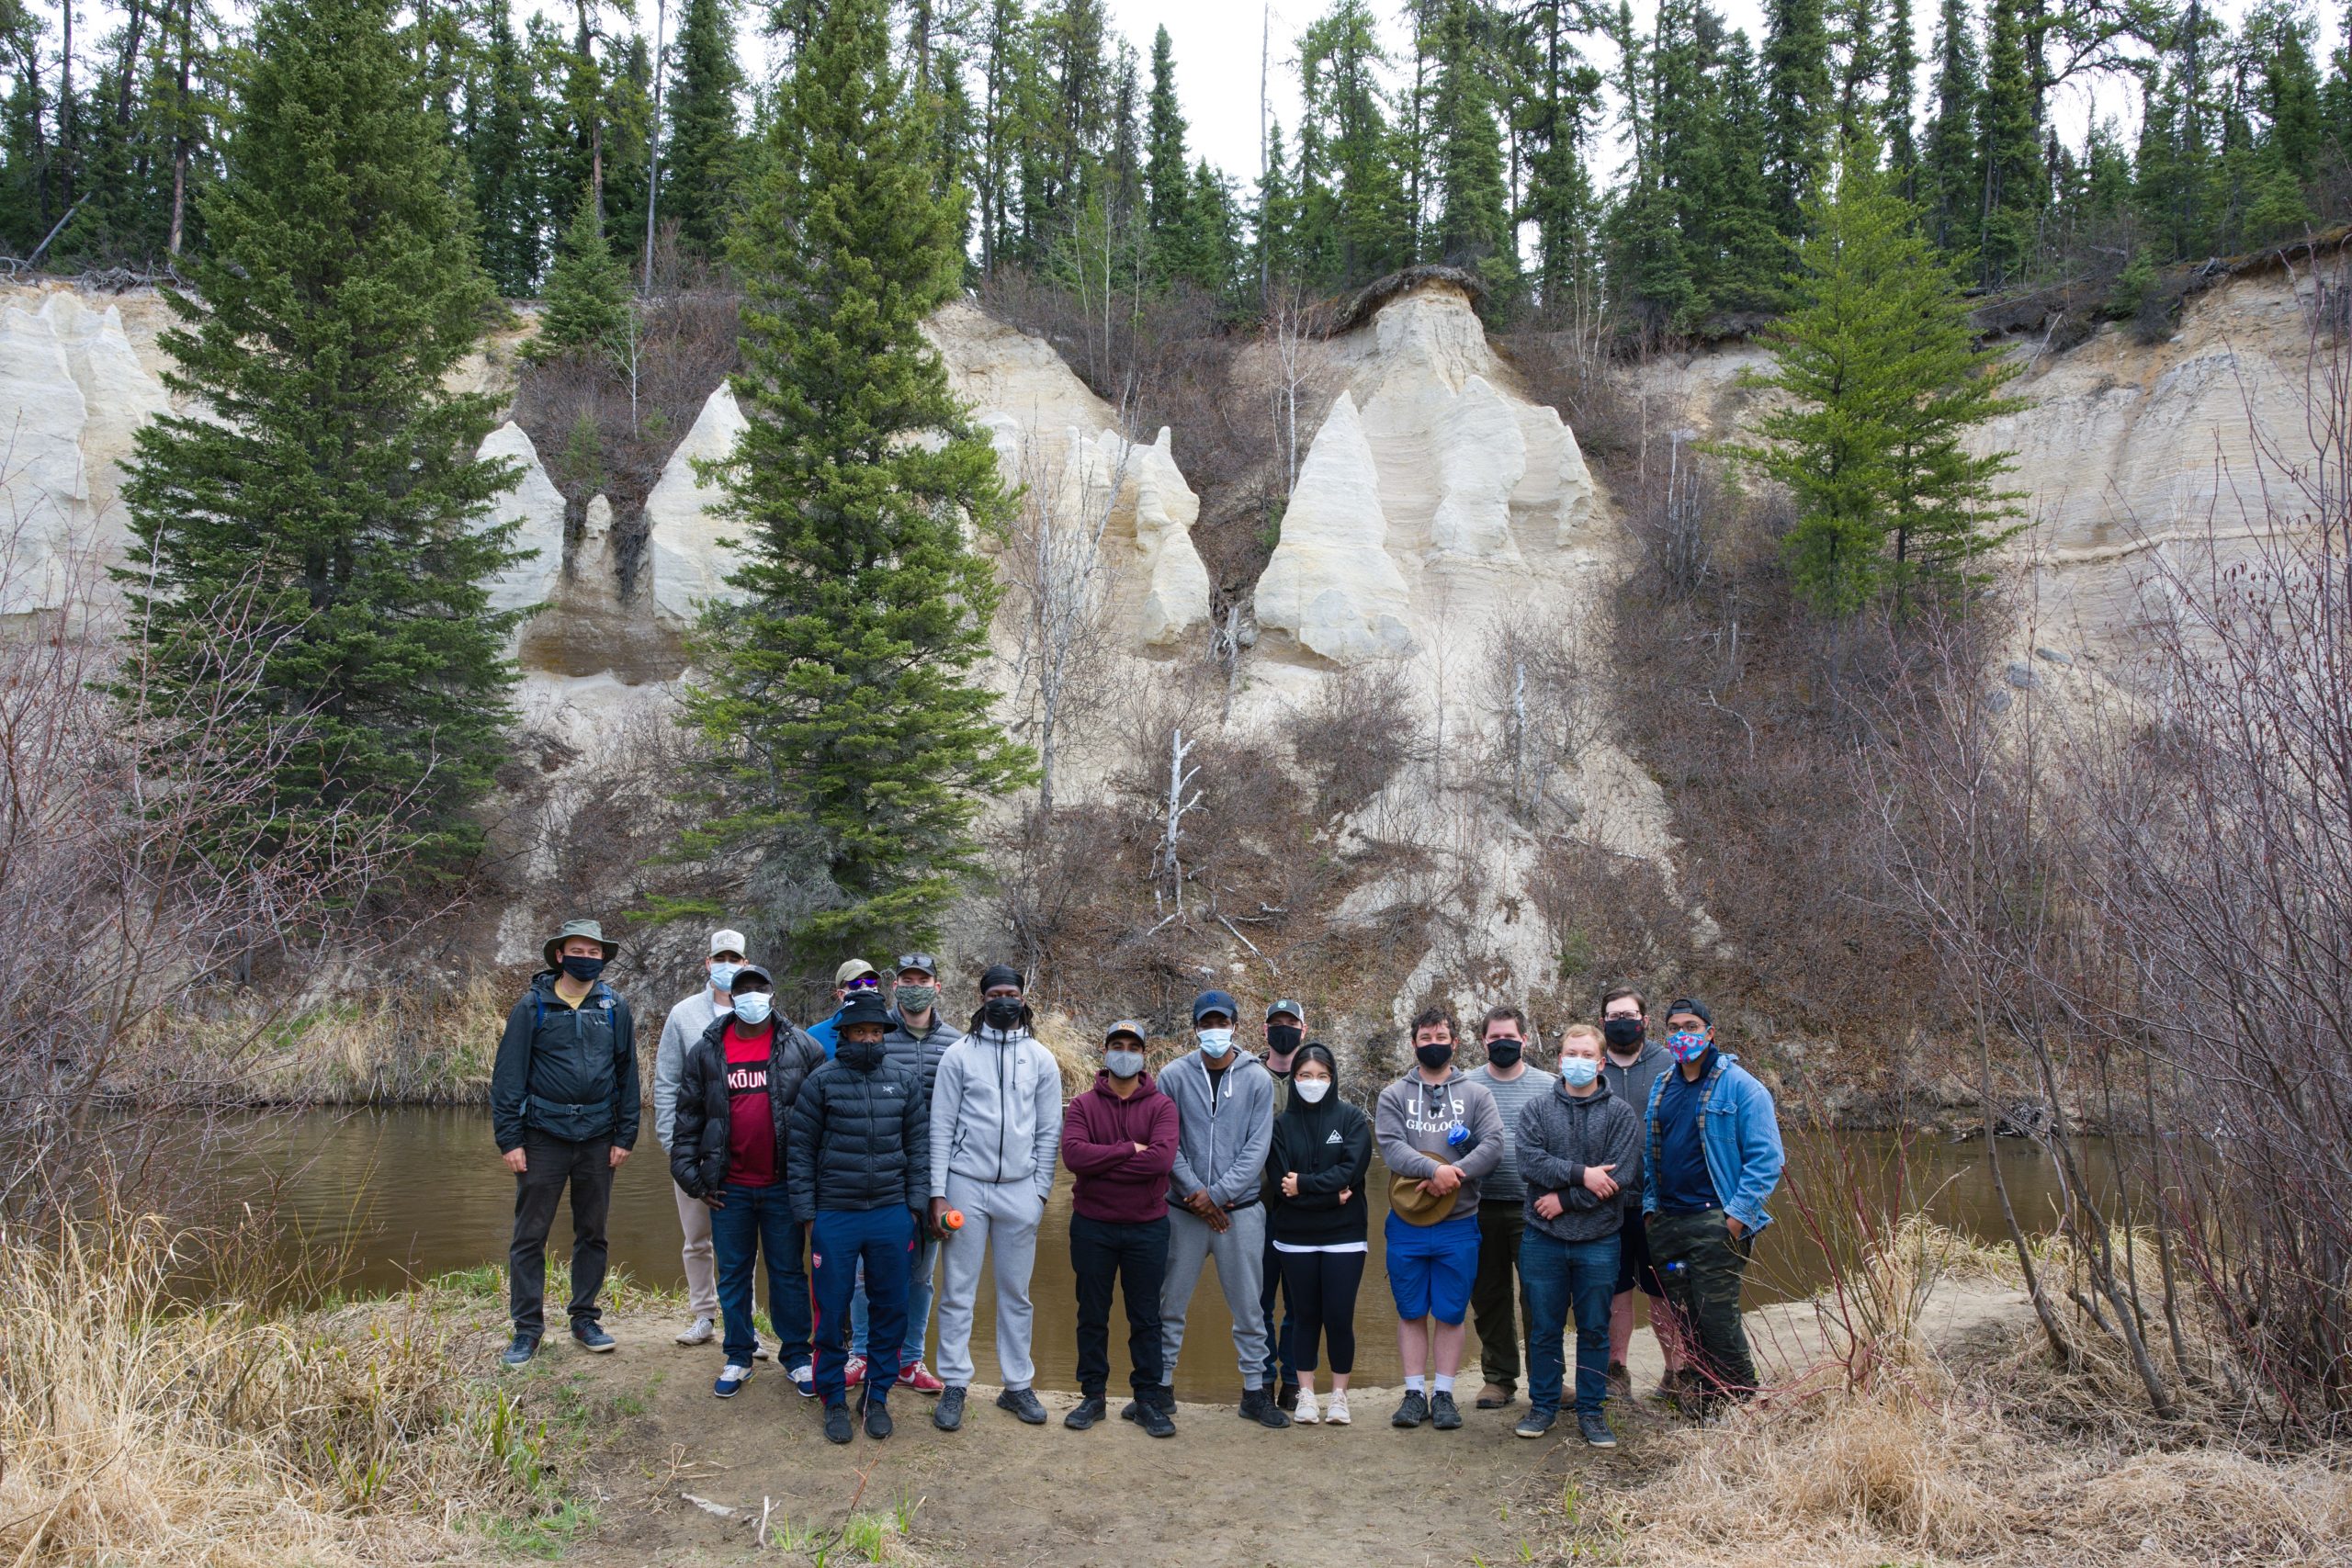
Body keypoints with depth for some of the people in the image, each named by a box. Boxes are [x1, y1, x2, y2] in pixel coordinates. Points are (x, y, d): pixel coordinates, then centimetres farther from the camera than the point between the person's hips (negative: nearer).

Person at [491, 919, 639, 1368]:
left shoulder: (614, 1007, 4)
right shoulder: (533, 1006, -3)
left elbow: (627, 1074, 7)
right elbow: (508, 1075, -3)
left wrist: (625, 1136, 3)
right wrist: (509, 1139, -8)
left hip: (597, 1139, 2)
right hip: (544, 1137, -2)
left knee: (592, 1233, 10)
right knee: (529, 1236, 2)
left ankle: (584, 1317, 23)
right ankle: (527, 1327, 12)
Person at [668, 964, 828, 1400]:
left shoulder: (802, 1048, -1)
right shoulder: (705, 1052, 3)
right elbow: (687, 1118, 7)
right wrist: (692, 1177, 2)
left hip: (784, 1185, -1)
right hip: (729, 1188, 2)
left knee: (788, 1272, 8)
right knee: (733, 1274, 11)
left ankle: (797, 1355, 19)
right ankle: (739, 1356, 25)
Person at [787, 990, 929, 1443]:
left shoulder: (904, 1081, 5)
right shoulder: (821, 1081, -2)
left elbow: (919, 1145, 9)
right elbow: (800, 1151, 0)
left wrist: (915, 1205, 4)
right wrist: (807, 1213, -2)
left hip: (891, 1215, 2)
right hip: (834, 1216, -2)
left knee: (892, 1309, 8)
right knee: (832, 1313, 5)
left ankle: (877, 1395, 24)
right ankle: (834, 1400, 21)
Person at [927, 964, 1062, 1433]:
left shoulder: (1041, 1059, 5)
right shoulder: (959, 1054, 0)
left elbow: (1049, 1131, 6)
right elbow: (941, 1126, -1)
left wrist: (1041, 1191, 1)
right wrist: (938, 1193, -6)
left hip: (1020, 1191, 2)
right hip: (966, 1187, -1)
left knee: (1016, 1293, 9)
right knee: (958, 1292, 2)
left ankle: (1018, 1385, 18)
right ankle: (954, 1386, 12)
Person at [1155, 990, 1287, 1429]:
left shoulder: (1257, 1078, 0)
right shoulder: (1174, 1076, 0)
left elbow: (1257, 1146, -4)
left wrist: (1218, 1193, -11)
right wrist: (1196, 1193, -11)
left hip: (1240, 1208, 0)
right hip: (1184, 1208, 0)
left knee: (1248, 1306, 6)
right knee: (1171, 1304, 7)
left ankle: (1255, 1390, 17)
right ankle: (1161, 1386, 19)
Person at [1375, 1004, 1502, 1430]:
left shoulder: (1476, 1095, 7)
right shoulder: (1394, 1096, 5)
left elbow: (1493, 1145, -6)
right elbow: (1391, 1146, -10)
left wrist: (1455, 1173, -20)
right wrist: (1434, 1169, -24)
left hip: (1458, 1224, 0)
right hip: (1407, 1223, 0)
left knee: (1451, 1314, 6)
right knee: (1411, 1312, 7)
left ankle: (1443, 1394, 16)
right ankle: (1415, 1393, 17)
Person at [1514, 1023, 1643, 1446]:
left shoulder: (1621, 1113, 1)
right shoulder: (1536, 1110, 4)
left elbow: (1621, 1175, -10)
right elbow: (1529, 1162, -10)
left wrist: (1565, 1199, -13)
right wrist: (1581, 1174, -19)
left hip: (1598, 1240, -1)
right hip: (1544, 1239, 1)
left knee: (1595, 1329, 8)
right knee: (1544, 1328, 9)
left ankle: (1591, 1411, 20)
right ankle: (1543, 1406, 21)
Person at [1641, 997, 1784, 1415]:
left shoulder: (1739, 1086, -6)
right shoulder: (1660, 1088, 14)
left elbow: (1765, 1158, -10)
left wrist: (1737, 1216, -15)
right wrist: (1650, 1206, 9)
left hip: (1714, 1223, -6)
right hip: (1666, 1223, 6)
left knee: (1718, 1321, -7)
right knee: (1687, 1323, 10)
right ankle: (1706, 1408, 22)